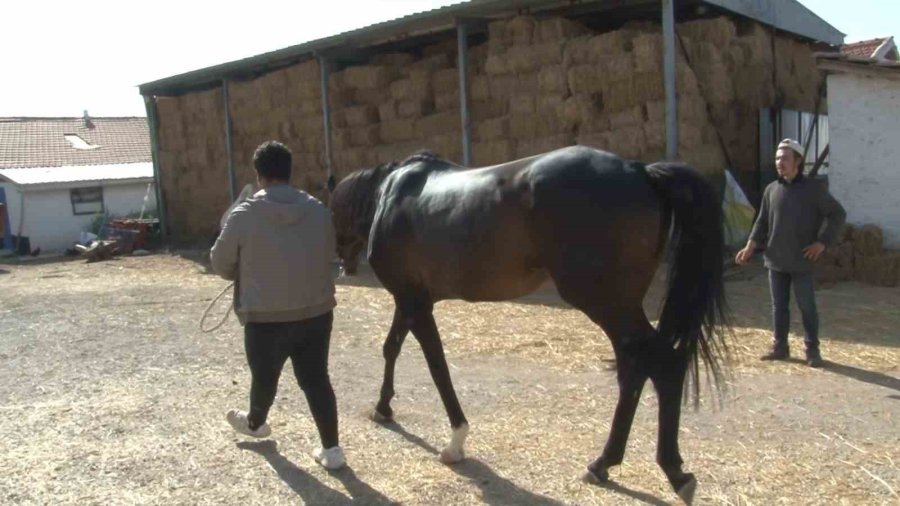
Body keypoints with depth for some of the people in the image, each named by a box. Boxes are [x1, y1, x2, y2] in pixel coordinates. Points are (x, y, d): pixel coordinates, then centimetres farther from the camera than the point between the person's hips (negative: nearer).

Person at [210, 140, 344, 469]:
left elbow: (221, 263, 1)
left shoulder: (244, 215, -11)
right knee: (316, 379, 11)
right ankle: (331, 448, 13)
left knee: (265, 377, 20)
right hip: (317, 312, 3)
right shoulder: (319, 211, 0)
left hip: (266, 318, -3)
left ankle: (255, 423, 47)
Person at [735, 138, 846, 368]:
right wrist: (751, 246, -2)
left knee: (807, 307, 2)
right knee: (779, 306, 10)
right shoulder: (771, 190, 7)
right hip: (775, 260, 4)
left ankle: (812, 349, 12)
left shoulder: (813, 188, -4)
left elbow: (837, 214, -1)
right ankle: (780, 347, 20)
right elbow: (762, 222, 11)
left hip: (802, 261, -4)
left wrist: (822, 242, -9)